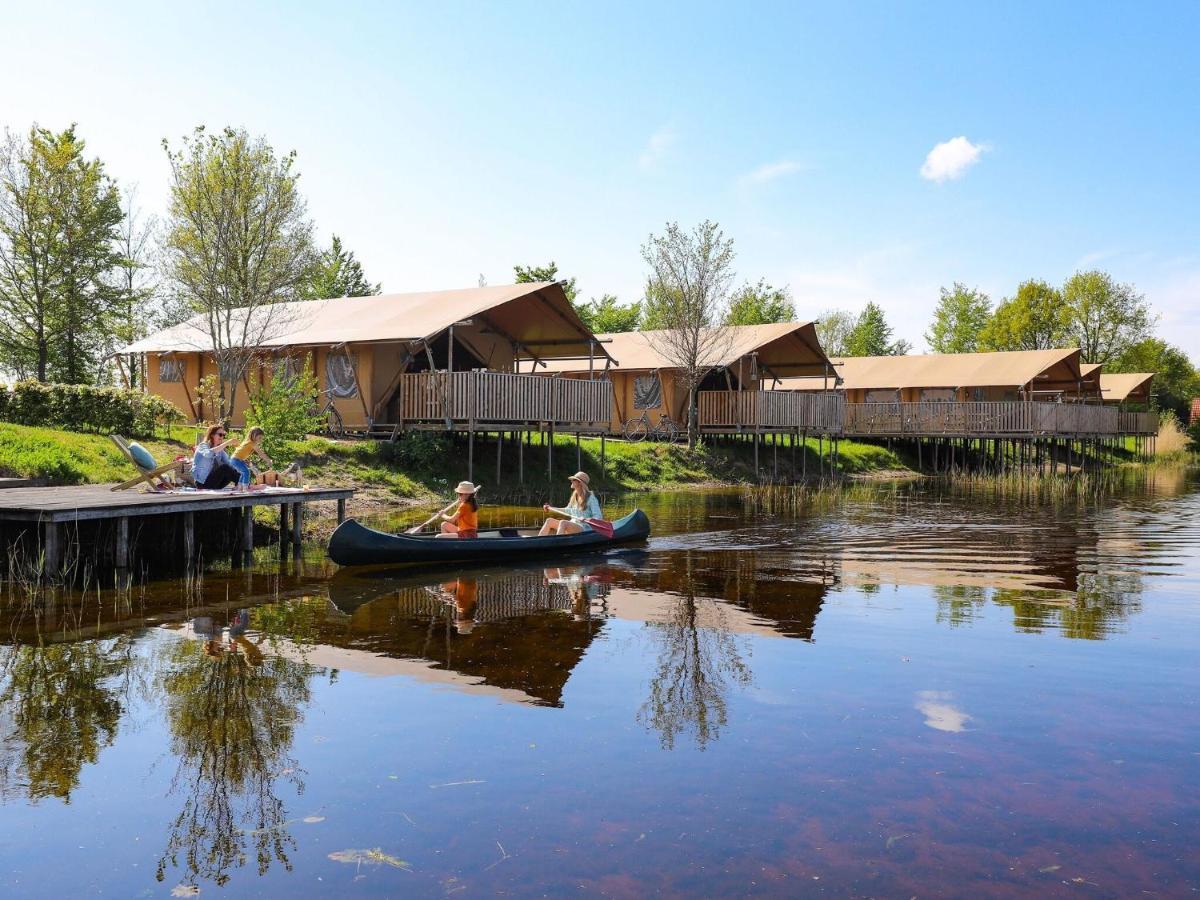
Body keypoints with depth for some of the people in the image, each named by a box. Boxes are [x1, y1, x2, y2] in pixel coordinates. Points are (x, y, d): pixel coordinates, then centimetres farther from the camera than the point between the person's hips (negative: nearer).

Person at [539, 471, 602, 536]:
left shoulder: (591, 498, -8)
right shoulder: (574, 497, 14)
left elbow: (599, 517, -13)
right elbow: (568, 511, 30)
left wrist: (586, 519, -31)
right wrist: (551, 509, 30)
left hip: (584, 529, -7)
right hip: (572, 527, 7)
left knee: (563, 523, -33)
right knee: (549, 521, -7)